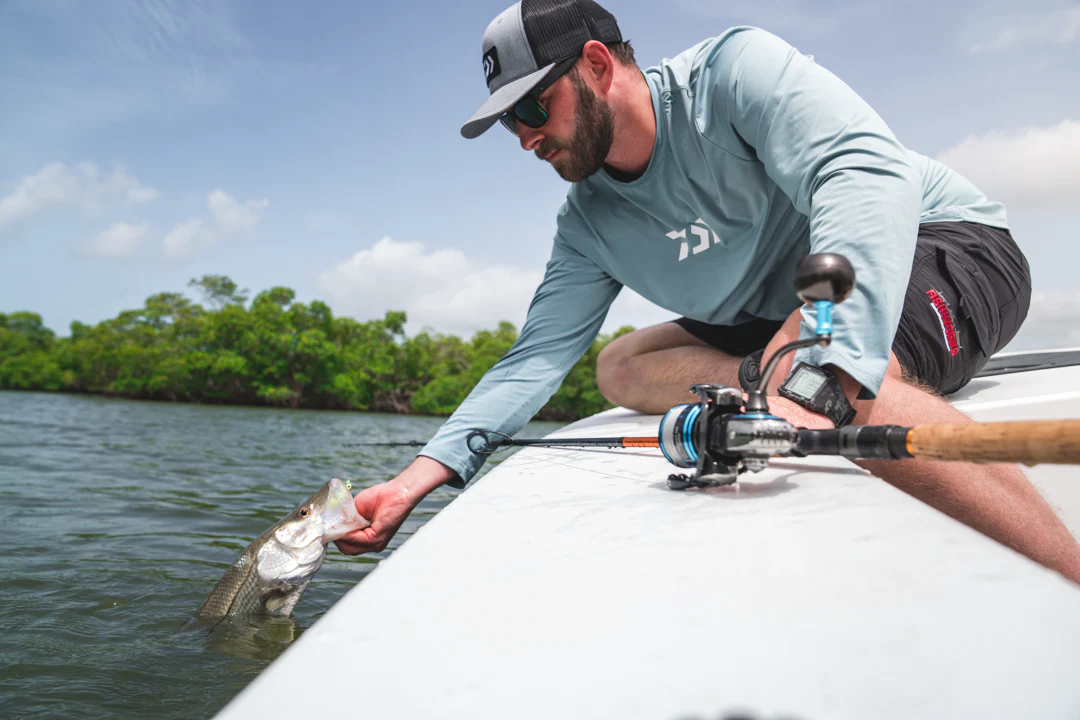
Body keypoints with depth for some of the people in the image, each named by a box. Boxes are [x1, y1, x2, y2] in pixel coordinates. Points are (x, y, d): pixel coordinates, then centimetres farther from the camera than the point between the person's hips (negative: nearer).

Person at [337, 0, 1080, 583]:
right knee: (624, 366, -6)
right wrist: (420, 477, -14)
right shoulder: (589, 225, 0)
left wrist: (822, 369, -49)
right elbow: (536, 357, -3)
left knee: (840, 382, -38)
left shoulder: (732, 68, -18)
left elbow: (866, 172, -33)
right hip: (786, 319, 7)